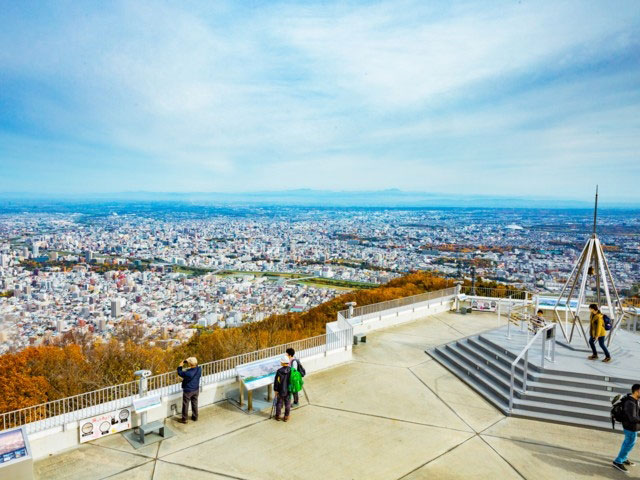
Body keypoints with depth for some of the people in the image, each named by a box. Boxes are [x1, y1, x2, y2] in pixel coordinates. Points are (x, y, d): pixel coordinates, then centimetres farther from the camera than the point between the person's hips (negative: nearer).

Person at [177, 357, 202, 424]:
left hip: (188, 391, -5)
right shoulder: (199, 369, -19)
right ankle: (195, 417, 37)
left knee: (185, 405, 14)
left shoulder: (188, 373, -34)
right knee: (194, 403, 23)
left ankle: (184, 419, 29)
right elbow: (196, 366, 6)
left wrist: (181, 365, -3)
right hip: (196, 390, 5)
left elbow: (180, 373, -15)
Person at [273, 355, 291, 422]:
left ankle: (277, 416, 30)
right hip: (289, 390, 2)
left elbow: (276, 381, -14)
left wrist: (275, 390, -1)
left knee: (279, 403, 17)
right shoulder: (291, 370, -13)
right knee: (287, 404, 16)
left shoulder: (279, 371, -21)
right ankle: (286, 417, 25)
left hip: (280, 391, -1)